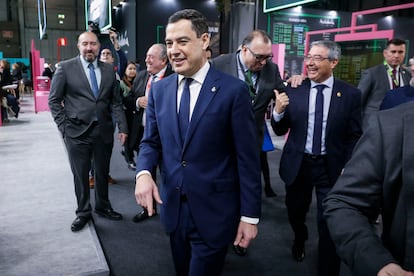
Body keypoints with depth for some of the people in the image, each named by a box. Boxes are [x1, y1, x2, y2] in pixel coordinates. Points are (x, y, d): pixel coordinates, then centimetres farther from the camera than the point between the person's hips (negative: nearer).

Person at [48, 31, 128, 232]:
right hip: (77, 132, -2)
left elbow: (116, 102, 8)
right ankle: (83, 212, 26)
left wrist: (122, 127, 0)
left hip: (104, 131, 3)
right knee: (80, 174, 8)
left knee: (102, 172, 14)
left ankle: (102, 207, 34)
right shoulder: (65, 68, -2)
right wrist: (64, 127, -5)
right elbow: (54, 100, 1)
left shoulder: (109, 70, 7)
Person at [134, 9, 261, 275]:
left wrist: (250, 215, -9)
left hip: (214, 211, -5)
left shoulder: (234, 90, -12)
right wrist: (143, 172, -12)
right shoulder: (159, 89, 3)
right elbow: (151, 141, 9)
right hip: (172, 206, 5)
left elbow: (247, 158, -11)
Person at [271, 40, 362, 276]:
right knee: (295, 213, 22)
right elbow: (280, 131, -1)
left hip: (331, 167, -2)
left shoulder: (351, 94, -6)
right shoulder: (293, 91, -4)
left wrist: (348, 168, -10)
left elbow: (355, 137, -3)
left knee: (329, 224, 6)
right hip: (297, 164, 2)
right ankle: (300, 239, 57)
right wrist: (278, 111, -20)